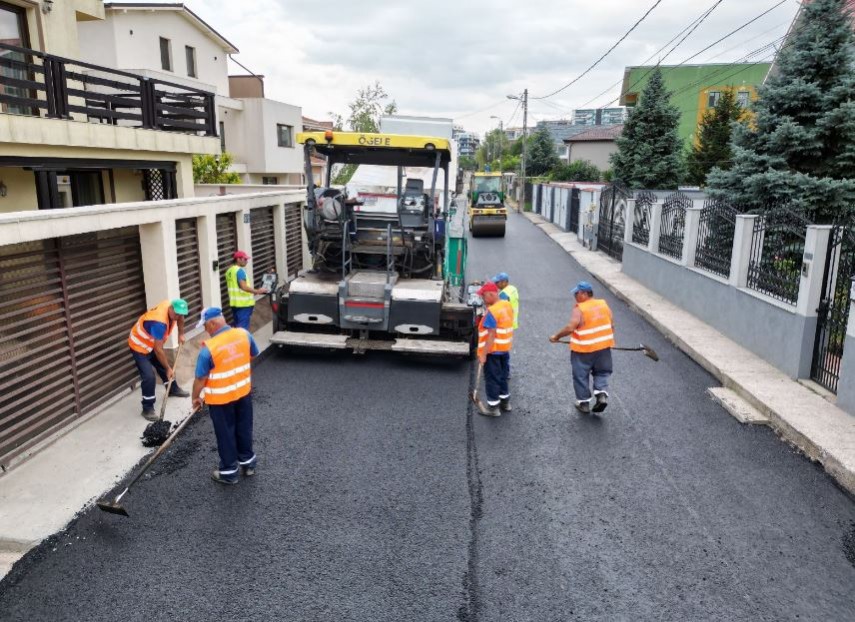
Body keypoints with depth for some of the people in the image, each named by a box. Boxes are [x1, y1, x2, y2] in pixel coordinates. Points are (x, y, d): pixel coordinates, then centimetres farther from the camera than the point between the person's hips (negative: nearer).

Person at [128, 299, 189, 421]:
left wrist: (181, 334, 10)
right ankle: (147, 409, -6)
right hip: (139, 346, -9)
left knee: (163, 366, 23)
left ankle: (173, 389, 46)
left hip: (152, 344, 9)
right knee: (149, 377, -17)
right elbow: (158, 349, -33)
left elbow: (180, 318, 12)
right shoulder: (159, 322, -40)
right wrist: (168, 368, -26)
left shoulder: (172, 308, -16)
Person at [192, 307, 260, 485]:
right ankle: (248, 463, 37)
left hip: (220, 398, -5)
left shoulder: (209, 348, -24)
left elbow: (200, 379, -15)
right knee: (244, 428, 21)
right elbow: (253, 355, 8)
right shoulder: (244, 334, -11)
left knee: (226, 434, 12)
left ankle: (229, 472, 26)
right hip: (243, 391, 5)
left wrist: (196, 398, 2)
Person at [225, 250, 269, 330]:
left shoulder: (229, 271, 14)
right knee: (243, 326, -6)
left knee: (237, 326, 16)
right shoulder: (240, 270, -15)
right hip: (244, 303, -9)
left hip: (234, 302, 9)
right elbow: (244, 287, -23)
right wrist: (257, 291, -15)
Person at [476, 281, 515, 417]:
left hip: (493, 350, -9)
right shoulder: (507, 305, 3)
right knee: (502, 376, 21)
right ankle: (505, 403, 33)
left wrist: (483, 354, -24)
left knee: (492, 379, 4)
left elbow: (491, 335, -26)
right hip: (505, 348, 9)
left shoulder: (492, 312, -24)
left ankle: (493, 408, 14)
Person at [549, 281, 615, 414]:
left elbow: (570, 328, -27)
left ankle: (584, 403, 19)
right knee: (601, 372, 21)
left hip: (584, 349, -5)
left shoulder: (579, 309, -18)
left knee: (581, 376, 11)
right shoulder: (604, 305, 1)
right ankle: (602, 394, 0)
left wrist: (556, 336, -14)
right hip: (604, 346, 5)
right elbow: (611, 326, 7)